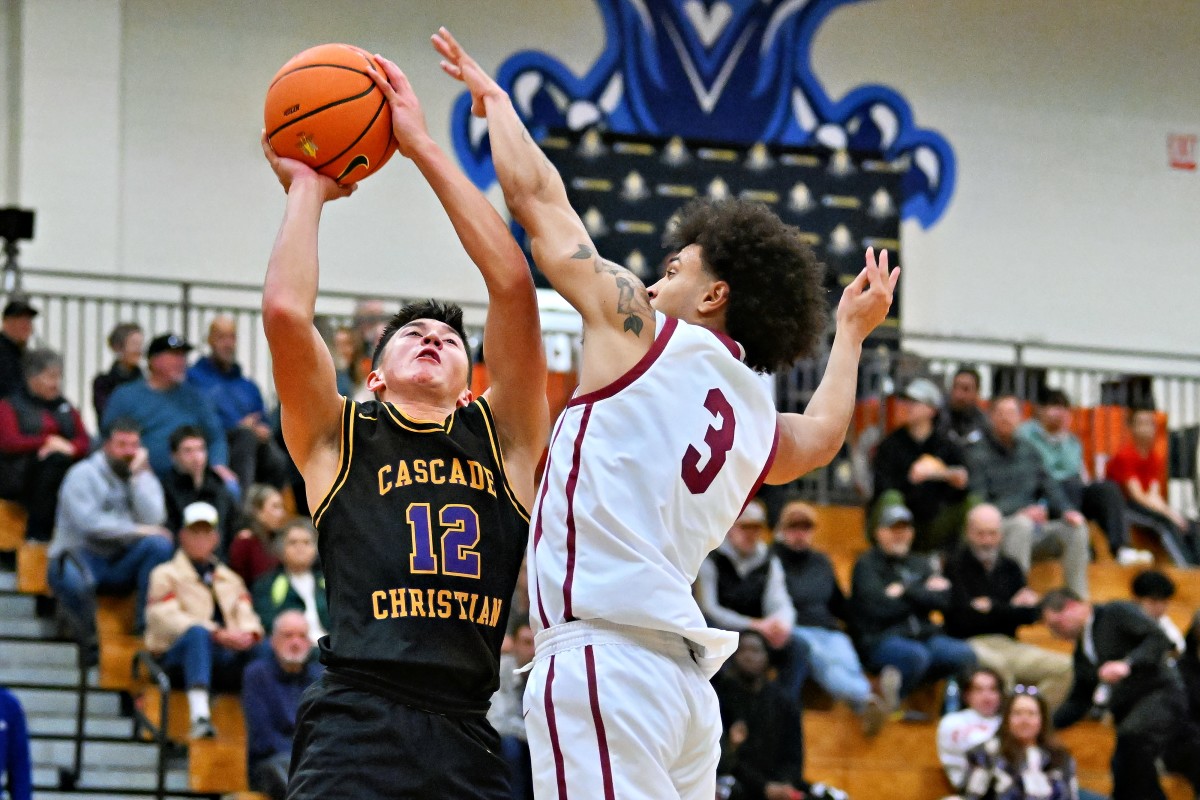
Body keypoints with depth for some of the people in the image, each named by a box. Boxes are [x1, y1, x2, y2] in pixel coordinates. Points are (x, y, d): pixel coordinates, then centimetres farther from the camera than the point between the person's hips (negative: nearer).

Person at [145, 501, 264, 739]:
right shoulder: (166, 575, 12)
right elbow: (166, 618, -6)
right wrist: (216, 633, -18)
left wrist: (248, 634, -14)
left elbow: (246, 616, 13)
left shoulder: (230, 579, 28)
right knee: (197, 632, -38)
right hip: (175, 655, -4)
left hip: (226, 659, 4)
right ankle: (200, 717, -52)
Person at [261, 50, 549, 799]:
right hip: (354, 734, -2)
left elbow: (513, 286, 9)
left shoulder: (503, 438, 18)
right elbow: (285, 313, -1)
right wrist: (307, 188, 14)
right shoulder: (338, 440, 14)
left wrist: (424, 147, 12)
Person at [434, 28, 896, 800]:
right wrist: (851, 334, 61)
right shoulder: (759, 418, 21)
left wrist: (492, 97, 25)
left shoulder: (640, 330, 2)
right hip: (683, 671, 8)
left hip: (605, 655, -8)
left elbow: (535, 193, 9)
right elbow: (823, 435, 48)